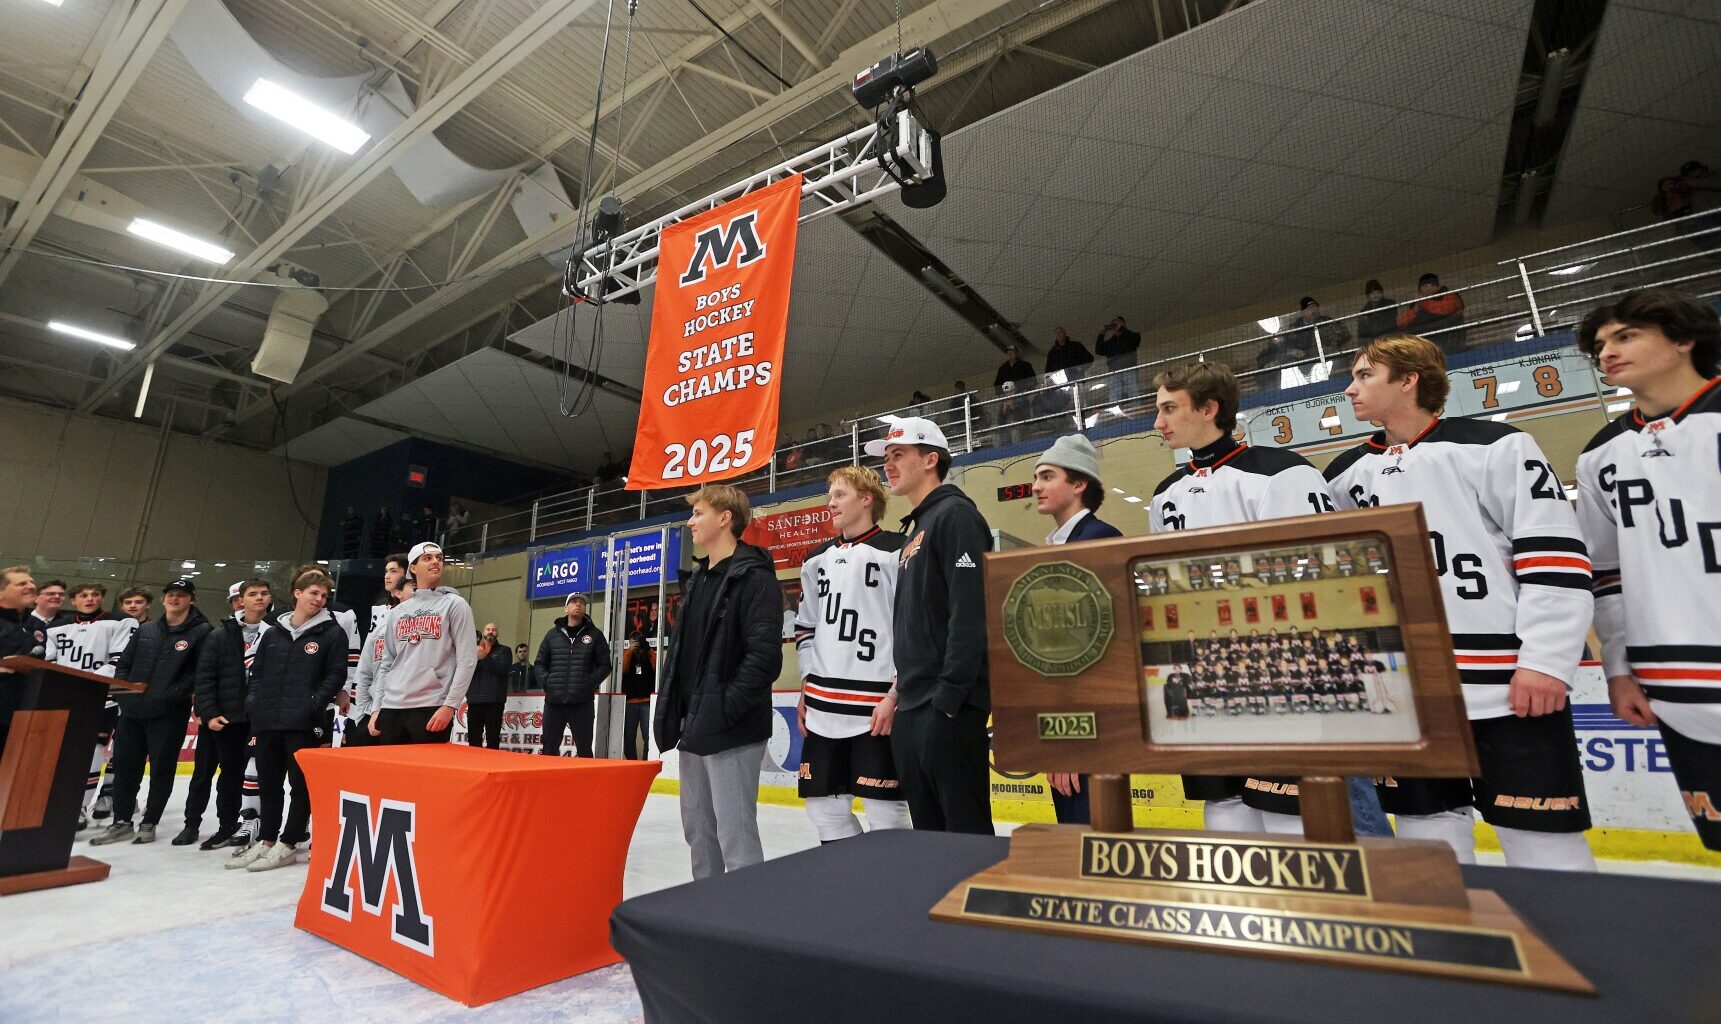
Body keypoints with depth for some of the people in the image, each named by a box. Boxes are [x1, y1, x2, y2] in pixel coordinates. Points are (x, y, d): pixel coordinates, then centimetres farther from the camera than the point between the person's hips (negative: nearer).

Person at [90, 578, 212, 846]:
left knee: (162, 769, 3)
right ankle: (121, 822, 25)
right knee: (124, 765, 11)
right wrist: (122, 692, 1)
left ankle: (149, 824, 16)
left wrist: (173, 694, -20)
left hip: (169, 713, -5)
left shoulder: (202, 631, -5)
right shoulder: (145, 630, 13)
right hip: (132, 710, 6)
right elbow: (123, 663, 17)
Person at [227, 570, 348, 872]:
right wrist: (253, 701, 3)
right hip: (267, 720, 5)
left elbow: (336, 674, -6)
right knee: (268, 782, 14)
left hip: (303, 723, -5)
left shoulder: (332, 632, -1)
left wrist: (314, 704, -16)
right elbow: (256, 671, 17)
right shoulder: (273, 633, 14)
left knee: (301, 782, -1)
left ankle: (288, 844, 9)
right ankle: (266, 840, 26)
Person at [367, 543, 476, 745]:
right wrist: (376, 708, 10)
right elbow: (385, 664, 18)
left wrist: (449, 705, -13)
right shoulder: (398, 612, 16)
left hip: (431, 708, -5)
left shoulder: (454, 604, 1)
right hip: (391, 709, 5)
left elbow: (467, 660, -6)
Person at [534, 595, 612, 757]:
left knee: (584, 748, 3)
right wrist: (545, 683, 0)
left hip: (582, 703, -2)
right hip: (553, 701, 2)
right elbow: (540, 663, 15)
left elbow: (604, 665, 3)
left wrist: (590, 684, -8)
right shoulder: (553, 634, 11)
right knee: (549, 748, 9)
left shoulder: (594, 635, 5)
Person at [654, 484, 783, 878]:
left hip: (732, 730, -9)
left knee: (735, 834, -3)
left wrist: (724, 710, -21)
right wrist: (670, 708, 12)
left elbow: (764, 655, -20)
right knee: (698, 828, 18)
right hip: (695, 728, 9)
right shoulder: (696, 578, 15)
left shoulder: (754, 577, -12)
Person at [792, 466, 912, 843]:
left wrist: (895, 696, -13)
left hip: (875, 707, -7)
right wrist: (807, 691, 16)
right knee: (824, 804, 13)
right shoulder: (818, 559, 14)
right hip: (824, 707, 7)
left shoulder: (894, 552, -7)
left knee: (884, 809, 0)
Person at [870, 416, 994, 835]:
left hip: (949, 709, -9)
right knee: (929, 830, 16)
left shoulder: (954, 514, -9)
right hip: (912, 711, 10)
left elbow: (971, 612, -19)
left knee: (965, 829, -1)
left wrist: (949, 696, -20)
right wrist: (903, 691, 17)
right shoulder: (915, 529, 20)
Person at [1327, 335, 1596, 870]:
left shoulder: (1494, 446, -3)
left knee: (1544, 845, 3)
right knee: (1429, 832, 12)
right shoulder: (1346, 475, 11)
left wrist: (1545, 661, -14)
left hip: (1506, 685, -4)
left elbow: (1557, 556, -8)